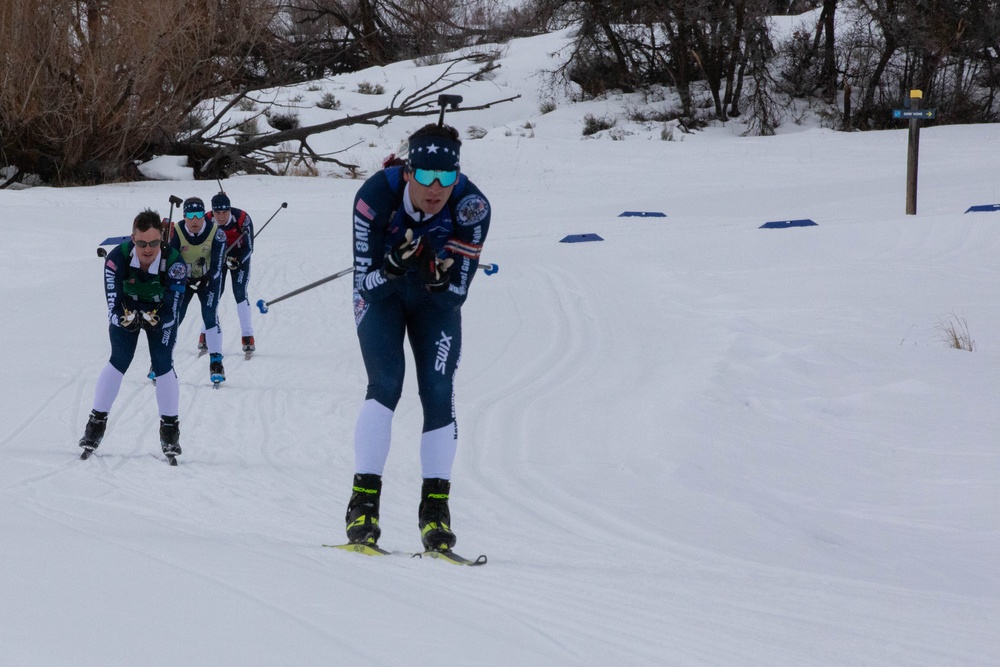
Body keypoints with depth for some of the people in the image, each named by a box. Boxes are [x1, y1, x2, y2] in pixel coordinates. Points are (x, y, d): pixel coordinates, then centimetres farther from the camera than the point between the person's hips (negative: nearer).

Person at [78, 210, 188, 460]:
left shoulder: (174, 262, -33)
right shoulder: (117, 258, -33)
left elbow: (172, 309, -27)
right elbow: (114, 307, -29)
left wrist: (153, 319, -45)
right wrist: (126, 317, -49)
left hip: (161, 313, 0)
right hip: (127, 310, 0)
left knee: (163, 365, -9)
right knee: (119, 362, -9)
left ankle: (169, 428, 5)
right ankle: (96, 422, 2)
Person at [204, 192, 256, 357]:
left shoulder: (242, 218, -28)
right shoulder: (207, 220, -23)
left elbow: (249, 247, -20)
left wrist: (236, 262, -33)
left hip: (240, 256, -2)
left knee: (240, 293, -14)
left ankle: (247, 337, -10)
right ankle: (206, 335, 12)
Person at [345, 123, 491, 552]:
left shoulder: (472, 207, -30)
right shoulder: (376, 196, -33)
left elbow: (457, 292, -23)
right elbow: (366, 281, -27)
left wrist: (441, 277, -45)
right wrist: (394, 266, -47)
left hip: (437, 300, 2)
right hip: (381, 293, -1)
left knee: (439, 391, -12)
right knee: (385, 385, -19)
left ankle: (435, 508, -5)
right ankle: (364, 502, -15)